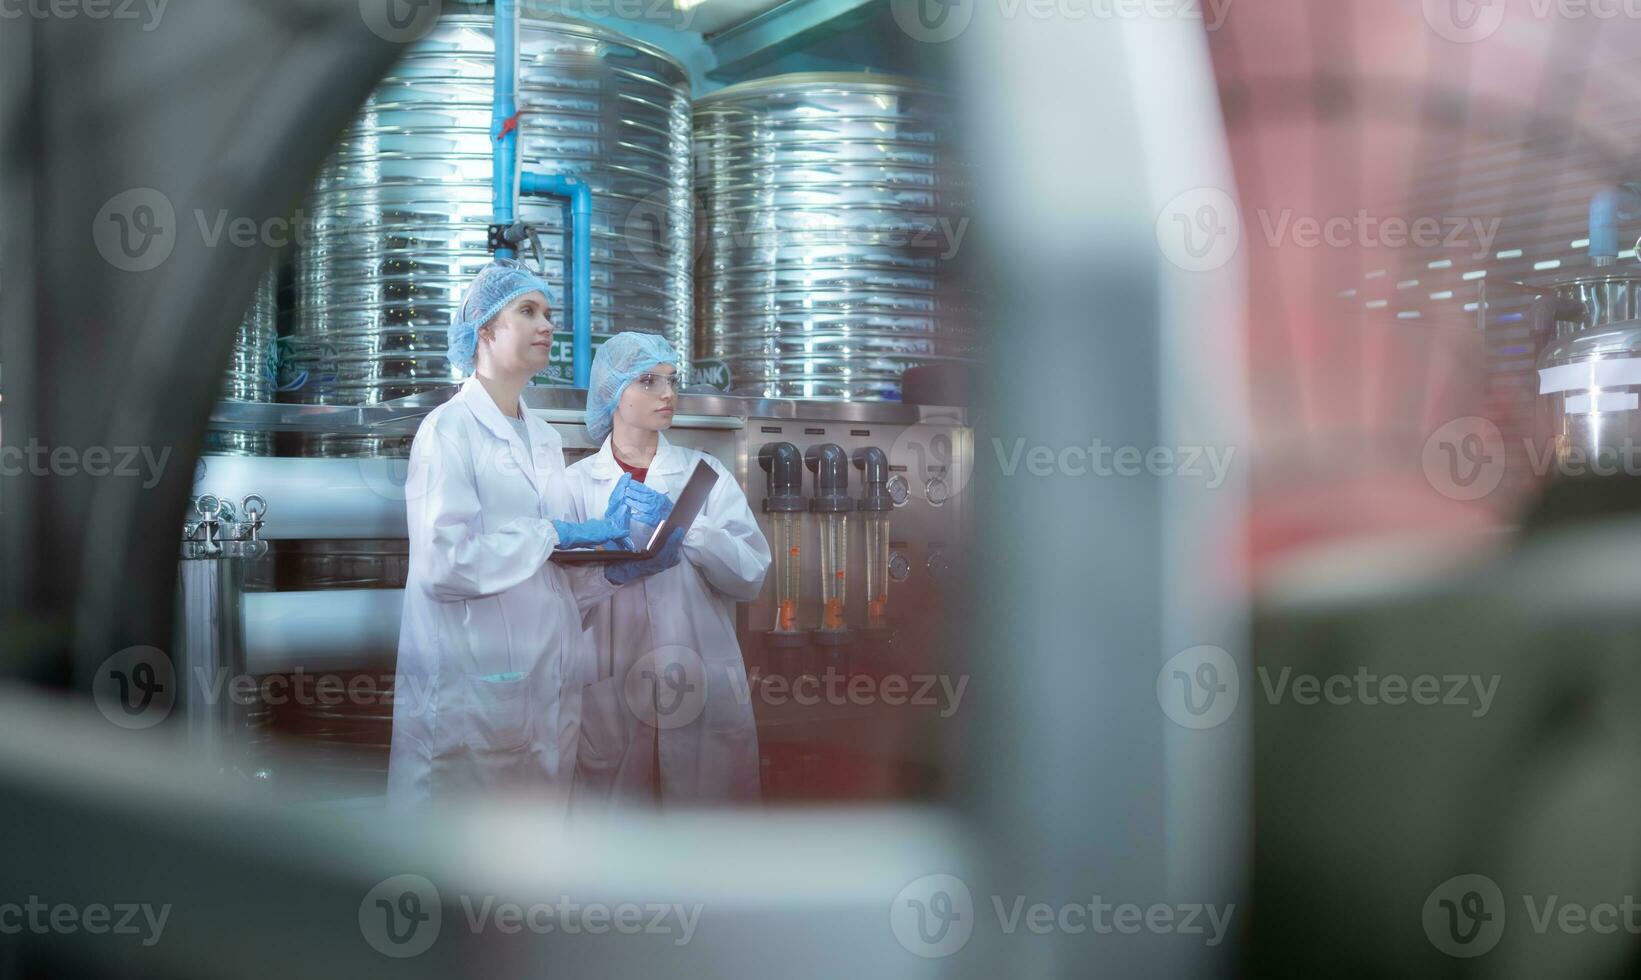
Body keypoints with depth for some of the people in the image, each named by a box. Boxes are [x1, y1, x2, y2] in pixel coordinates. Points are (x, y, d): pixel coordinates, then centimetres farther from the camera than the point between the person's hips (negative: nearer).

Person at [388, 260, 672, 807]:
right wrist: (553, 534, -13)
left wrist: (611, 570, 1)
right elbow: (443, 562, -19)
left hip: (547, 692, 7)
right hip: (474, 694, -7)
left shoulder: (547, 441, 17)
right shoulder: (449, 428, -6)